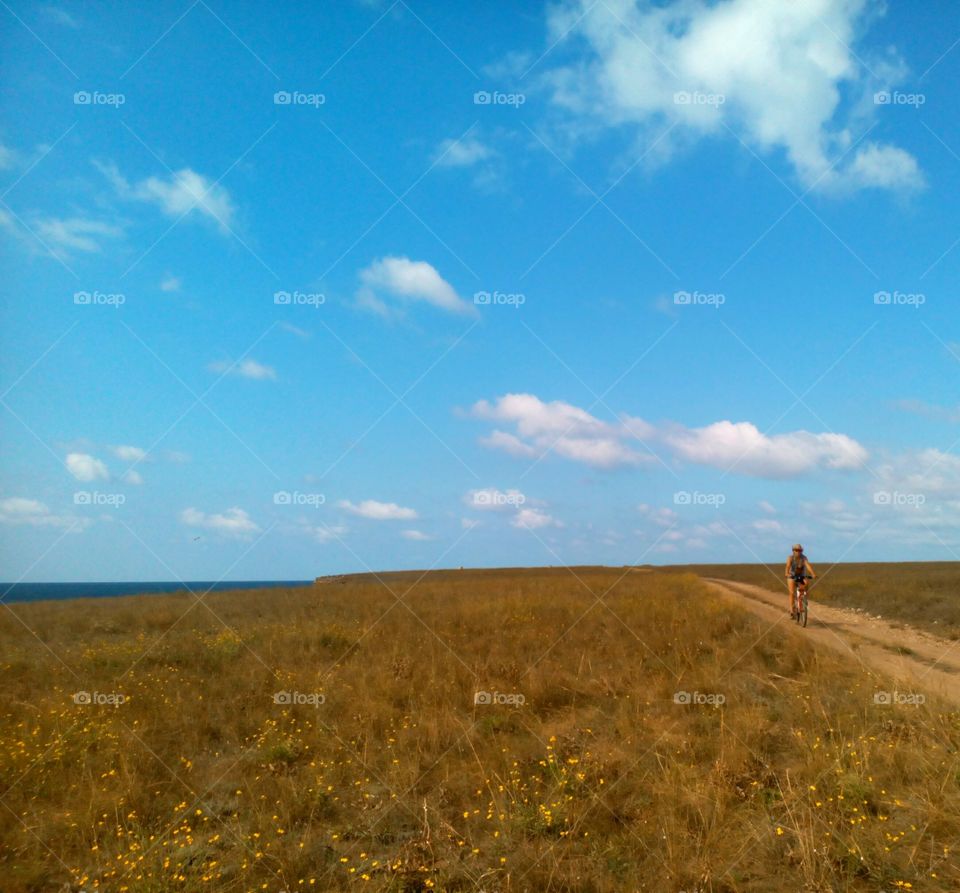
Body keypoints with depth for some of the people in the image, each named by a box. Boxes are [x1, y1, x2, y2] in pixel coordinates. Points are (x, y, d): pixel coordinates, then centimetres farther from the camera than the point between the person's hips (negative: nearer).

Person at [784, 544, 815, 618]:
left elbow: (808, 565, -33)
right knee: (792, 593, -11)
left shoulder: (804, 558, -17)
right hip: (792, 576, -1)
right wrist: (786, 573, -56)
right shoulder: (791, 557, -19)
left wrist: (813, 574, -50)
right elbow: (788, 566, -35)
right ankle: (791, 612, -6)